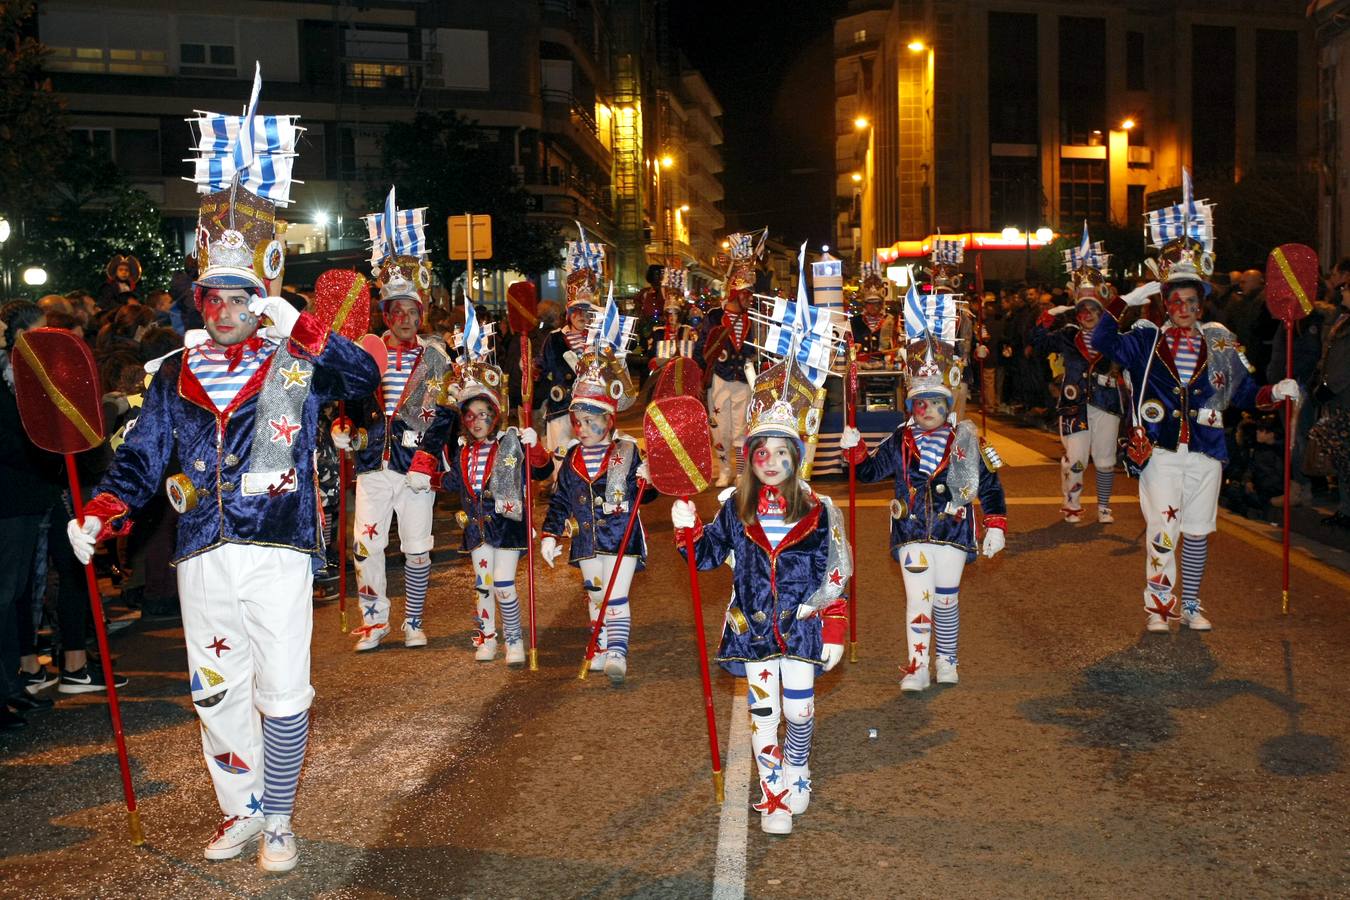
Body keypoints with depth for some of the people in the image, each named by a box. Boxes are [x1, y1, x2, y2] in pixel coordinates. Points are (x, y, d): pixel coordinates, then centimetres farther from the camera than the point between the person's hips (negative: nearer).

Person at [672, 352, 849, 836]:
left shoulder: (817, 512, -3)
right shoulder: (735, 509, 0)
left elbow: (835, 573, 3)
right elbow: (708, 556, 7)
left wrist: (833, 625, -1)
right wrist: (689, 529, -11)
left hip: (801, 626, 0)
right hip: (752, 627, 1)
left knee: (799, 709, 10)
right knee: (762, 712, 5)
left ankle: (796, 772, 39)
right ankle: (773, 795, 18)